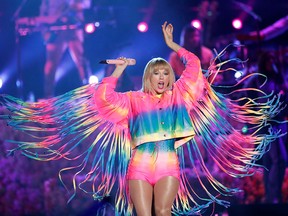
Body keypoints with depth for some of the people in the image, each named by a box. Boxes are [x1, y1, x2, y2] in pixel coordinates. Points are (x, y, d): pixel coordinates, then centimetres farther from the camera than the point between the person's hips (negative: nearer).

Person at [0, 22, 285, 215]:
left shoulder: (178, 95, 13)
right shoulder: (135, 100, 10)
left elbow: (194, 65, 13)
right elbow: (103, 95, 4)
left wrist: (171, 44, 17)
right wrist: (119, 70, 8)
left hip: (169, 164, 1)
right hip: (140, 164, 0)